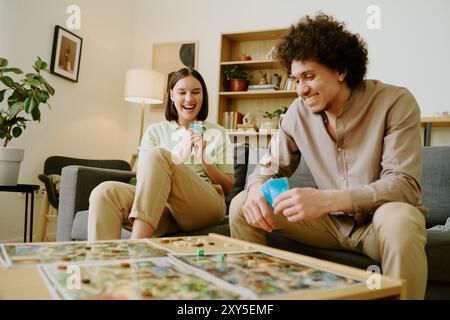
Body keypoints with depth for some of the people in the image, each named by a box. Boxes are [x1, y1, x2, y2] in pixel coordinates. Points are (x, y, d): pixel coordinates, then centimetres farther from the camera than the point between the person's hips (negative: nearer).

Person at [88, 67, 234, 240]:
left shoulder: (218, 133, 19)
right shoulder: (155, 131, 19)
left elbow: (228, 187, 13)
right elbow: (142, 178, 5)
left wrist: (205, 160, -5)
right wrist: (179, 154, -8)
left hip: (206, 206, -1)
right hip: (160, 206, 1)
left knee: (157, 155, -29)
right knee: (104, 192, -30)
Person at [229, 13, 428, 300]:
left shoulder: (395, 102, -16)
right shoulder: (298, 112, -4)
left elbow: (405, 184, -23)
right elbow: (269, 167, 4)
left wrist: (327, 199, -38)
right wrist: (256, 190, -21)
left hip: (379, 220, -3)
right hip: (331, 222, 4)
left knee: (399, 220, -39)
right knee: (242, 206, -8)